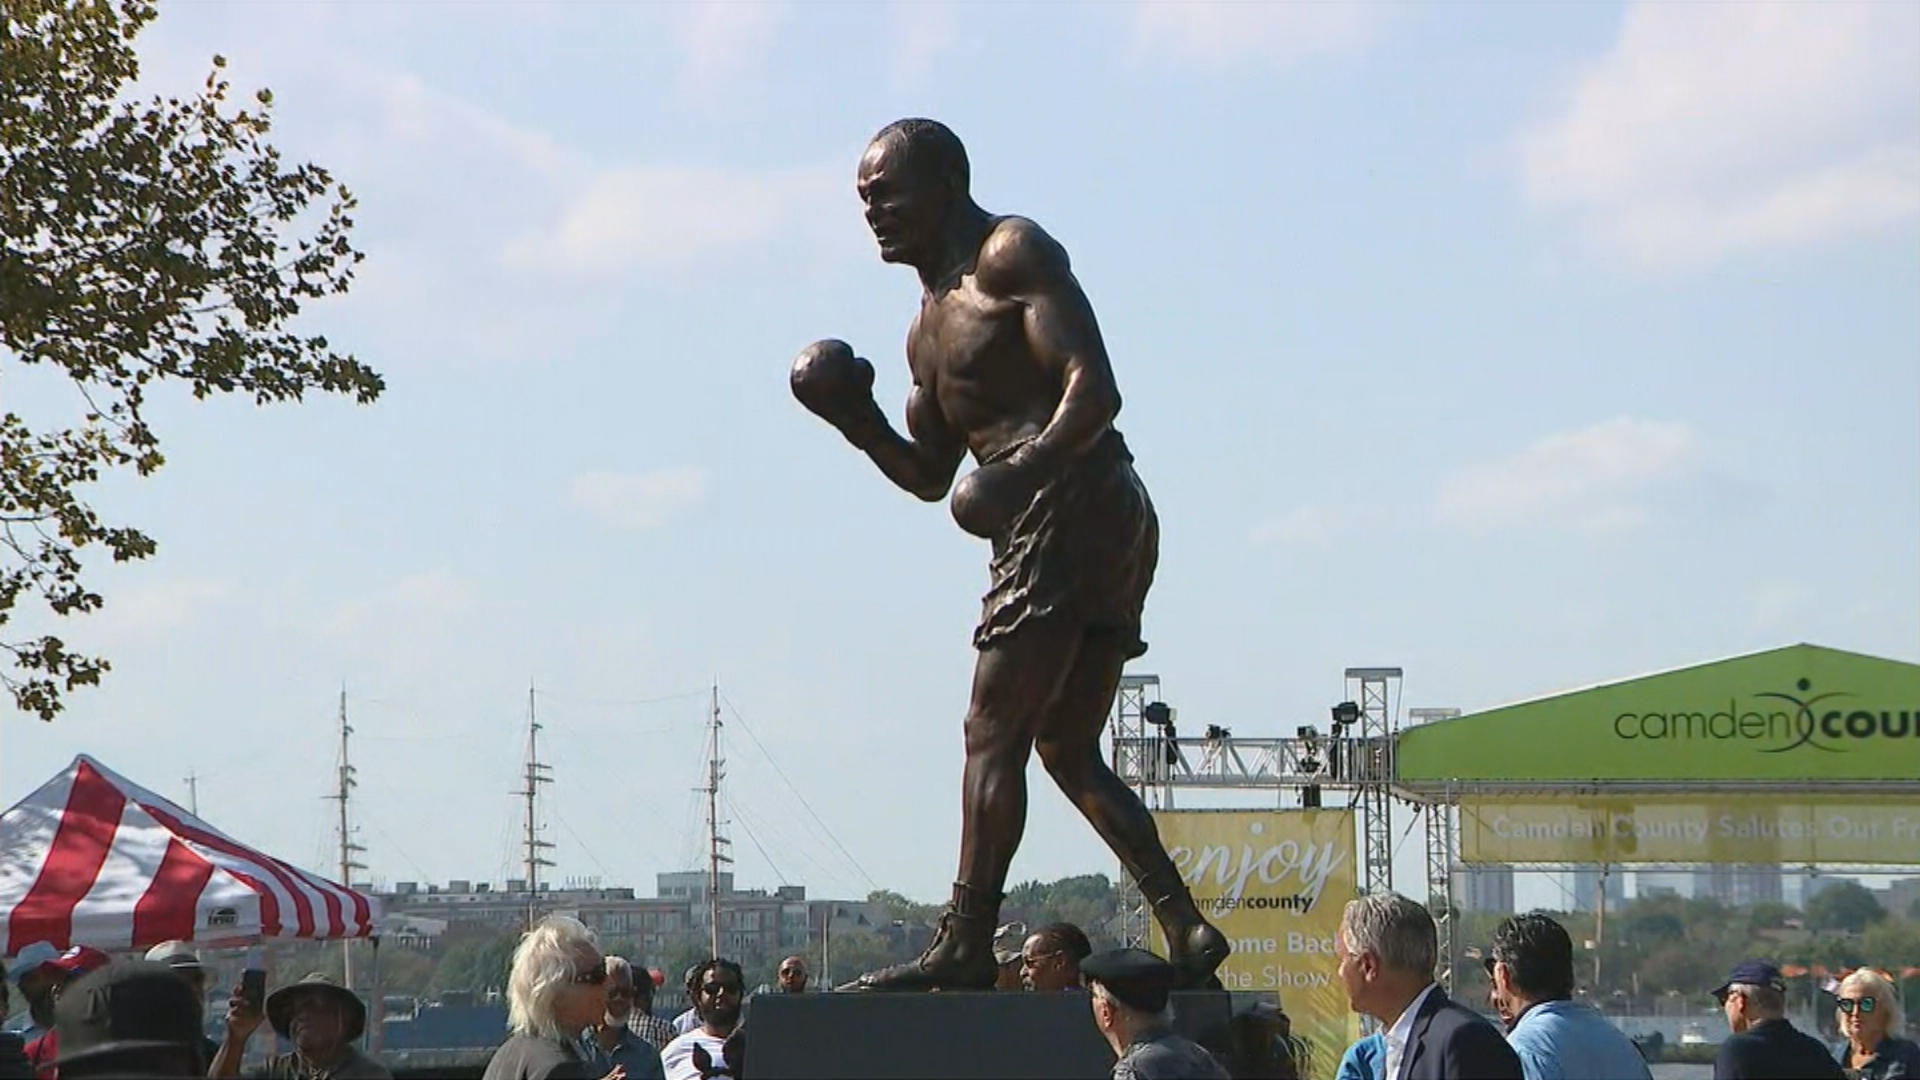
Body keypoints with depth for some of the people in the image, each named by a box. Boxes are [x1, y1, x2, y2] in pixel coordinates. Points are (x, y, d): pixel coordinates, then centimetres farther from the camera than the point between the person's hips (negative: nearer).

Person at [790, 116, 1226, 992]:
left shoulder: (1012, 254, -4)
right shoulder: (931, 327, 25)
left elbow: (1094, 386, -17)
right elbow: (931, 477, 26)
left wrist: (1025, 470, -30)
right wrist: (860, 426, 10)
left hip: (1078, 508, -10)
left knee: (994, 736, -9)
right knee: (1067, 750, 11)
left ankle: (964, 946, -10)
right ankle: (1186, 930, 6)